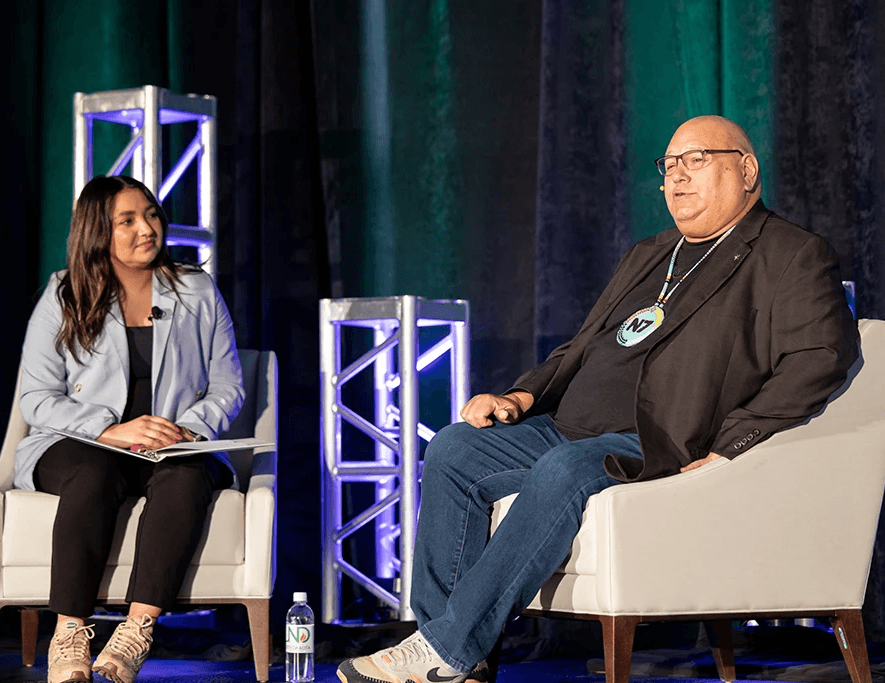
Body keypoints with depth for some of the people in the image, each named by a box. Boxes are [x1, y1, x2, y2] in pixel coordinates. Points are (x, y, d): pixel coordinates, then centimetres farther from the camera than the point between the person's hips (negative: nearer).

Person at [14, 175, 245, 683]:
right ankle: (70, 634, -40)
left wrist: (189, 429, -12)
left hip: (179, 450, 1)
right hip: (77, 445, -1)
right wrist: (112, 431, -16)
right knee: (93, 475, -37)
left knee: (186, 476, -35)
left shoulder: (198, 292, 13)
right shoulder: (62, 299, 7)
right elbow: (38, 398, 1)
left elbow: (228, 388, 11)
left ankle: (137, 631, -43)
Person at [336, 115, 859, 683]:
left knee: (564, 471, -34)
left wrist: (728, 447, -22)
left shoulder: (794, 257, 1)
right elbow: (583, 350, 31)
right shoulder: (649, 257, 28)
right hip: (567, 432, 9)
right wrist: (520, 399, 10)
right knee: (453, 450, -8)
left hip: (658, 447, -8)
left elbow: (821, 356, -15)